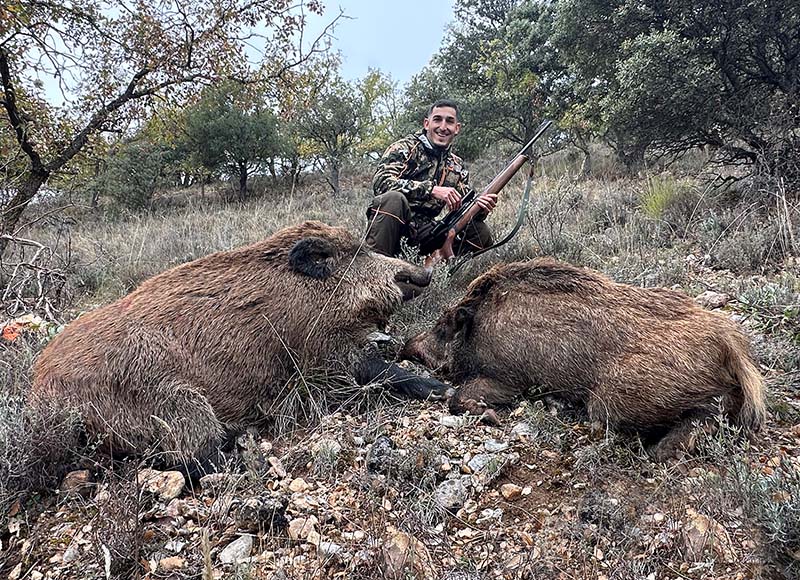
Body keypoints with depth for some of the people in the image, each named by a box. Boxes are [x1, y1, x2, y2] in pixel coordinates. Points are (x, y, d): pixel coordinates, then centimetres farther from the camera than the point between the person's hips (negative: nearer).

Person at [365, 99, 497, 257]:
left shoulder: (457, 166, 16)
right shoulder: (405, 148, -2)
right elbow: (381, 181, -20)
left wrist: (479, 208, -11)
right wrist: (432, 189, -27)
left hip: (423, 231, 5)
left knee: (481, 233, -8)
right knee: (394, 198, -35)